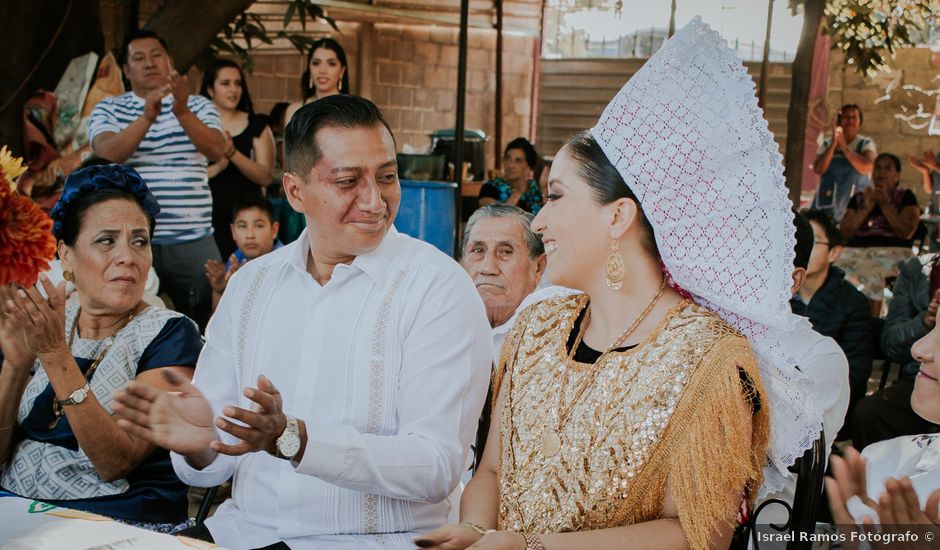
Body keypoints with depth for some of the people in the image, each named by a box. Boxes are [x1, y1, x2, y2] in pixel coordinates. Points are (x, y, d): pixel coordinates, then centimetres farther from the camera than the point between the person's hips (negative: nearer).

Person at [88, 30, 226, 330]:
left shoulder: (198, 106, 12)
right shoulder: (108, 109, 9)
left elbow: (217, 151, -7)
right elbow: (107, 153, -11)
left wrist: (182, 112, -21)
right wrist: (147, 117, -24)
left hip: (194, 240, 1)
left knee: (203, 326, 1)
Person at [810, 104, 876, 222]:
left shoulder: (866, 144, 7)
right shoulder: (827, 144, 11)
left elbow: (867, 167, -12)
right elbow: (818, 169, -5)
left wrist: (844, 147, -13)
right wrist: (833, 145, -12)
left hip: (855, 203, -2)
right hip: (828, 202, 2)